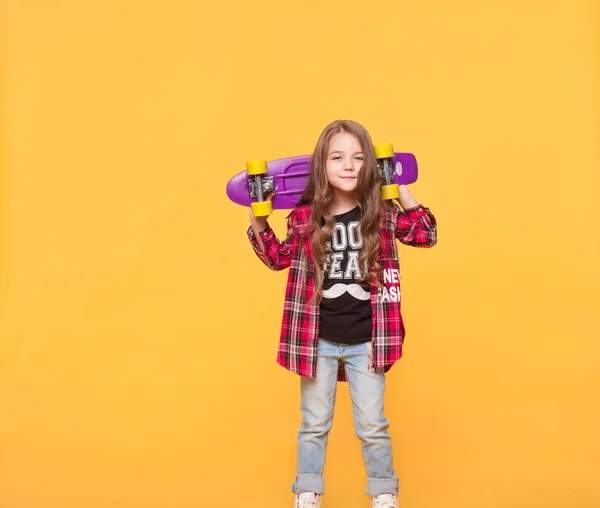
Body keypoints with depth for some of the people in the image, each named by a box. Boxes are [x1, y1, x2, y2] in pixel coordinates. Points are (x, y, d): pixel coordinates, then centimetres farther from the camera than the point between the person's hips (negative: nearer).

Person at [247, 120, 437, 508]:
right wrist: (258, 224, -4)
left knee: (372, 425, 9)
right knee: (314, 423, 13)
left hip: (365, 341, -1)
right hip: (318, 340, 1)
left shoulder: (381, 212, -5)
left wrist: (404, 195, -11)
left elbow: (427, 236, -1)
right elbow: (280, 259, 8)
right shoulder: (305, 217, -4)